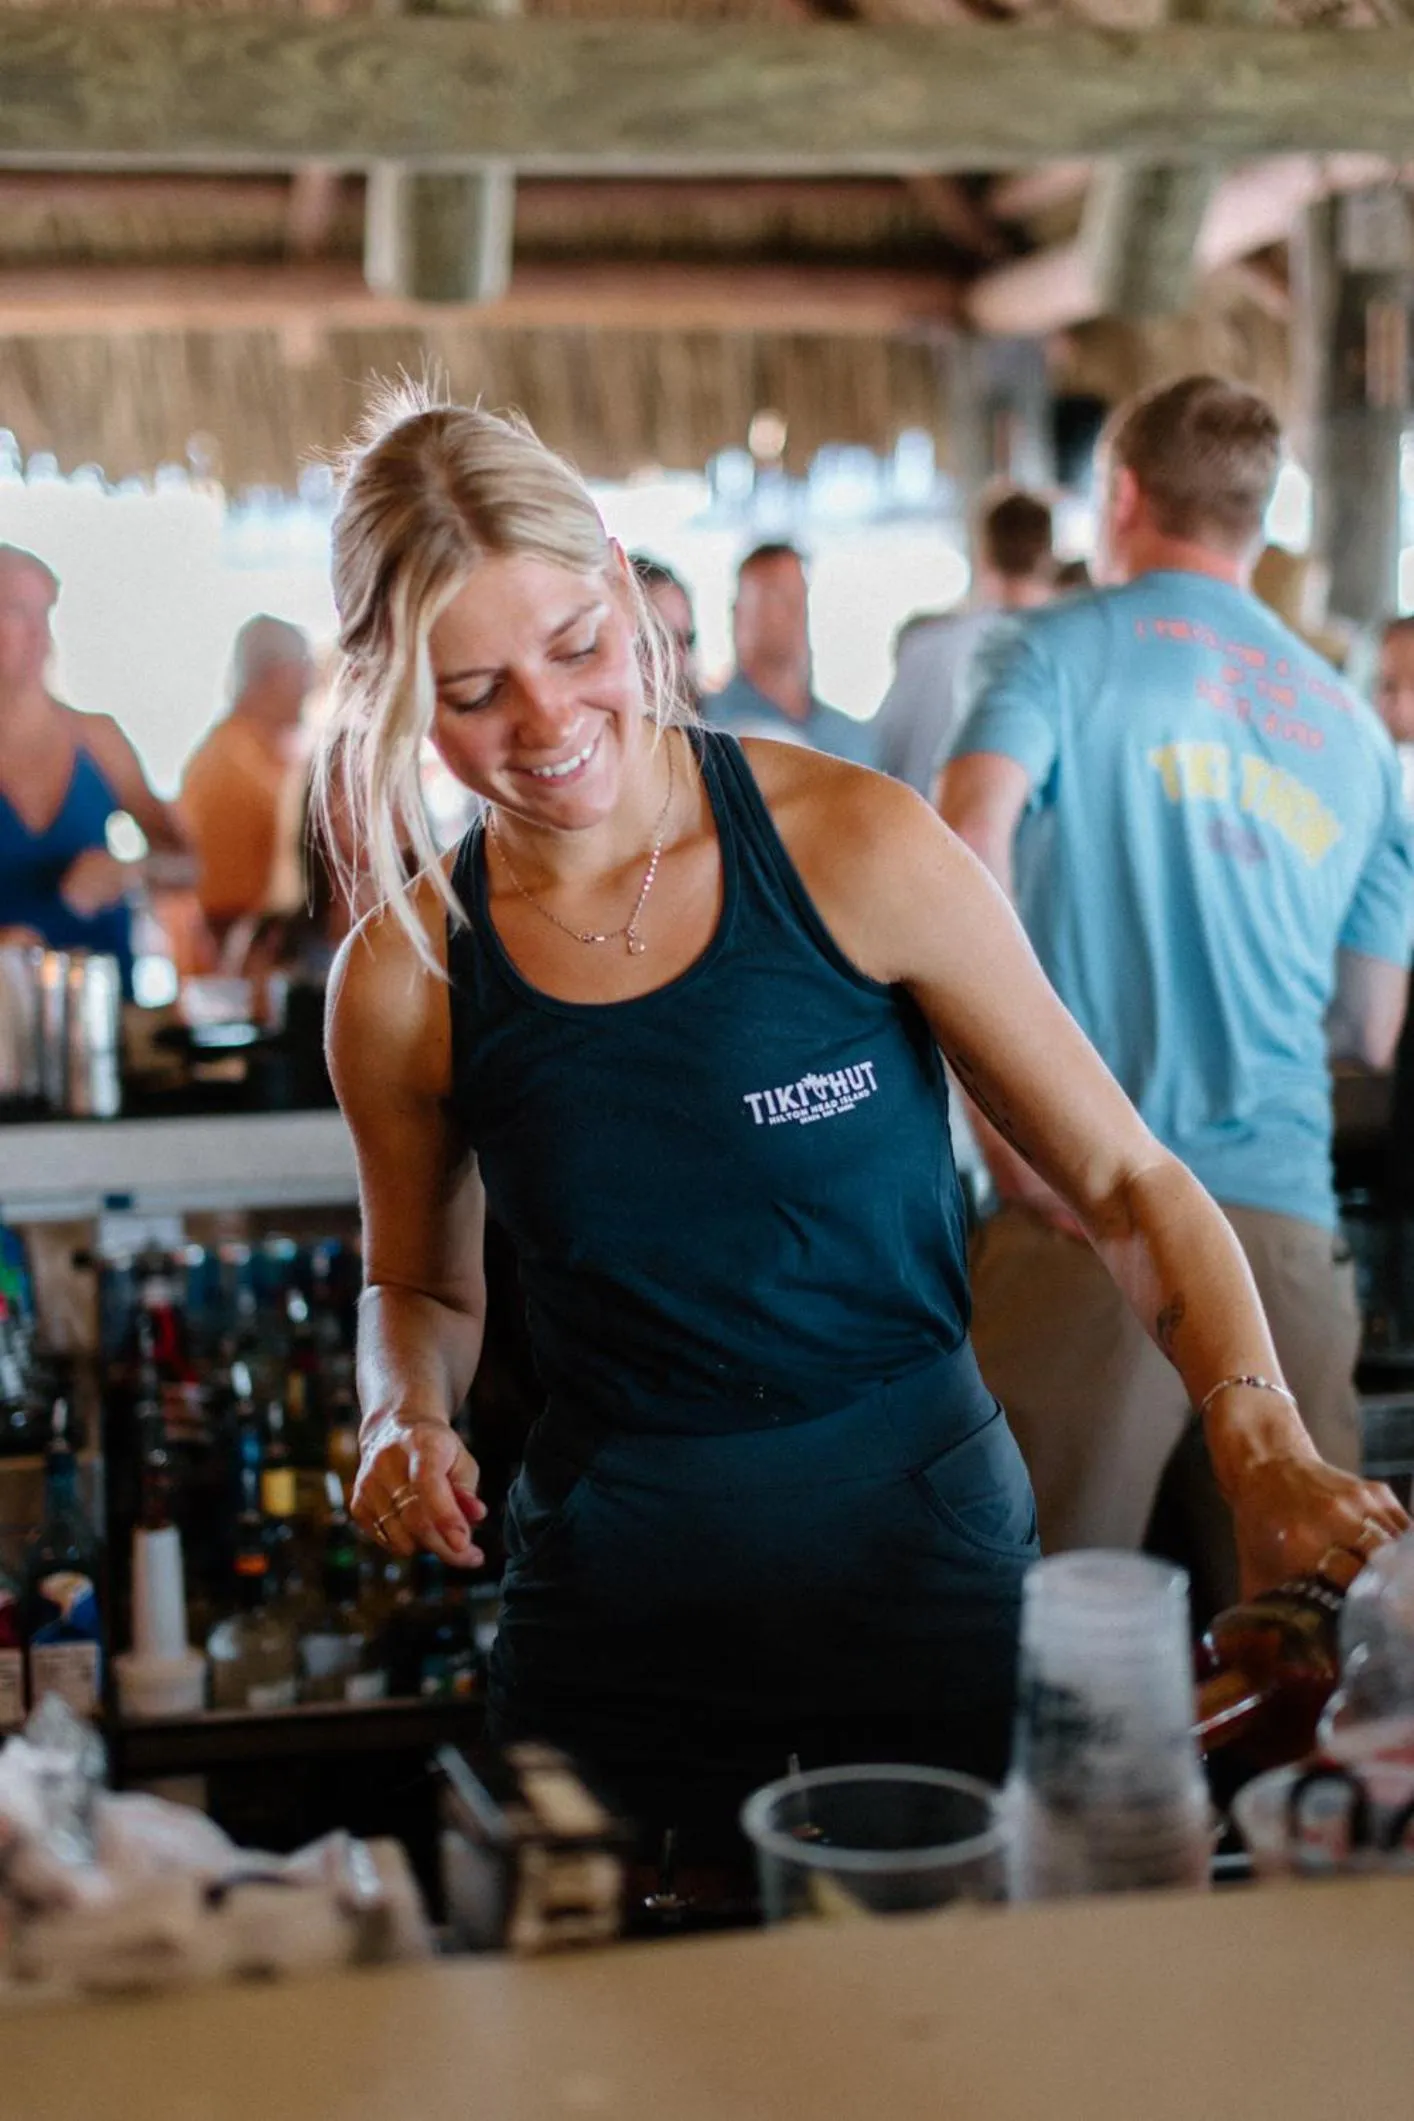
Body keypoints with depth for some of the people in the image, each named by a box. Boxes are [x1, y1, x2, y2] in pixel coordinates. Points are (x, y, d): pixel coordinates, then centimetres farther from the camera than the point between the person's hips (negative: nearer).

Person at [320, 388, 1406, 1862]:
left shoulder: (853, 848, -11)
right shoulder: (404, 979, -5)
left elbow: (1125, 1181, -7)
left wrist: (1262, 1447, -21)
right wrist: (407, 1418, -8)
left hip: (921, 1543, -1)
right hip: (614, 1591, 1)